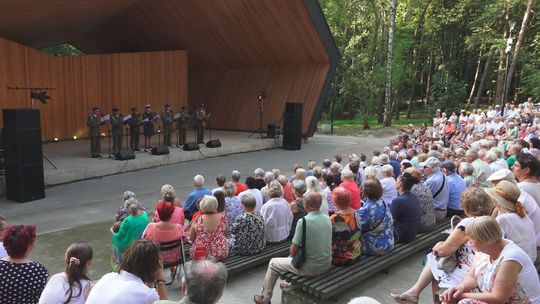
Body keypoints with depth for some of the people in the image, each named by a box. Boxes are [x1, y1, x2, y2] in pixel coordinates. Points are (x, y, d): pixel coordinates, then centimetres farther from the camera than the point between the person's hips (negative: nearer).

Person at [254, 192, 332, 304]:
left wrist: (291, 253, 8)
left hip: (310, 269, -6)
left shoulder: (303, 221, -22)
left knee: (273, 263, 15)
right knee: (292, 257, 33)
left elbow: (293, 250, -16)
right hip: (326, 265, 7)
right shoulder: (327, 219, -2)